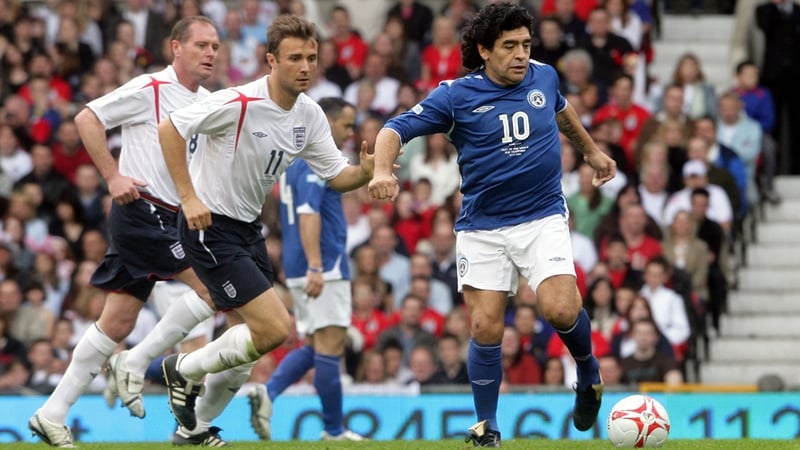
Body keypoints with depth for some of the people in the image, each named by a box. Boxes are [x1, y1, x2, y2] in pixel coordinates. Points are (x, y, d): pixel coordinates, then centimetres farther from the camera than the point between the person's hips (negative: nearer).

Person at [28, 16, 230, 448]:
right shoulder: (150, 89, -11)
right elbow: (87, 118, -13)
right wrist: (113, 176, -18)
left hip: (169, 217, 8)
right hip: (142, 210, -8)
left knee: (118, 322, 6)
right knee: (211, 284, -15)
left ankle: (52, 414, 10)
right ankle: (135, 364, -5)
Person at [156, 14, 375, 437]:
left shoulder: (310, 115, 0)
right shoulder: (238, 103, -23)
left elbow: (336, 175, 4)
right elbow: (169, 128, -21)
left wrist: (366, 172, -19)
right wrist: (189, 198, -23)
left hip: (247, 227, 9)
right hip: (209, 226, -9)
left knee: (259, 332, 11)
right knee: (276, 328, -16)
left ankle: (195, 428, 28)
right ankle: (184, 369, 7)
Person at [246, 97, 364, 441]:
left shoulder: (298, 158, 17)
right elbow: (308, 213, -24)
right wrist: (315, 267, -31)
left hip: (300, 270, 10)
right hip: (325, 269, -10)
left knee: (313, 346, 13)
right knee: (330, 346, -4)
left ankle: (268, 392, -7)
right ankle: (334, 430, -1)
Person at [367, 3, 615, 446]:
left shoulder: (543, 77, 1)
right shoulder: (456, 95, -8)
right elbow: (395, 129, -12)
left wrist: (591, 150, 37)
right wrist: (382, 170, -31)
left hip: (542, 217, 1)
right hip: (482, 227, -1)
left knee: (561, 309, -20)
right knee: (486, 328, -5)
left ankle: (588, 373, 12)